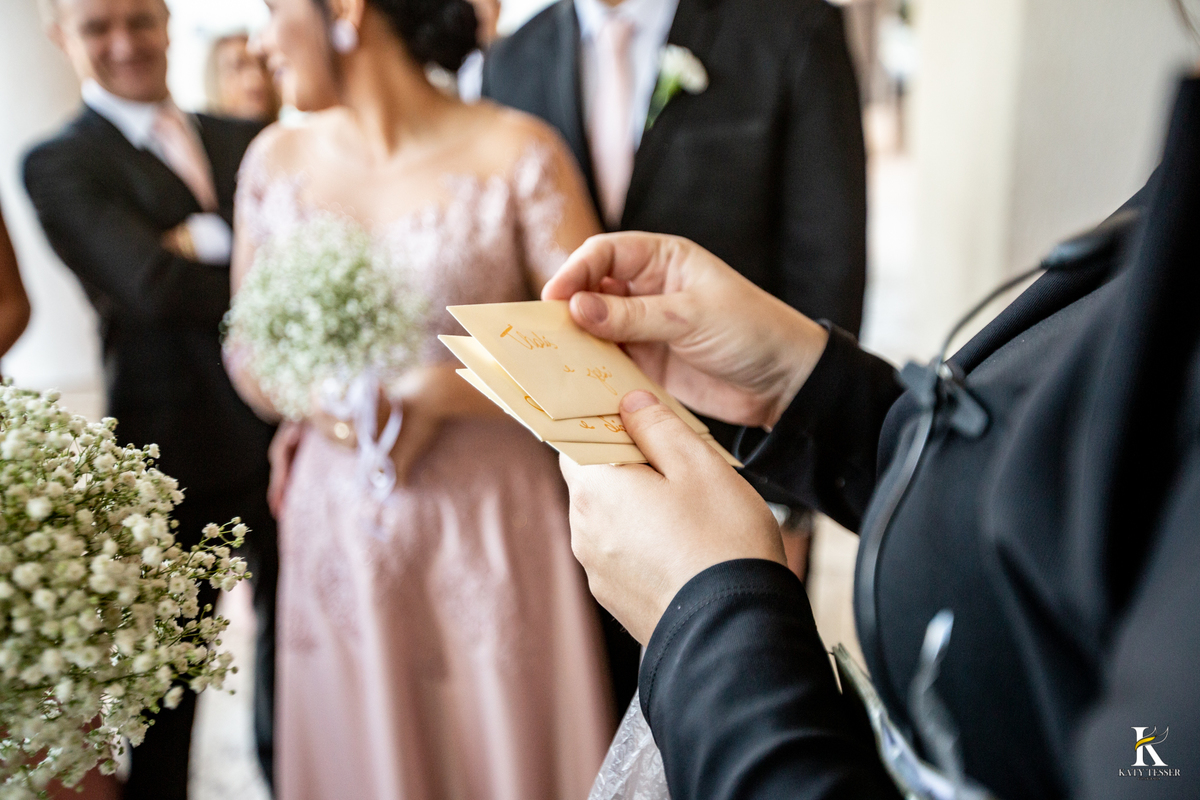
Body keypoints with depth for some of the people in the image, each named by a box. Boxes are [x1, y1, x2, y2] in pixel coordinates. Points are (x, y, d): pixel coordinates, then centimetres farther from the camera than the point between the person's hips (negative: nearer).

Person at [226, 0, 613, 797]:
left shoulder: (516, 153, -10)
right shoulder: (276, 159, 4)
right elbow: (250, 348, 9)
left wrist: (430, 395, -16)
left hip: (489, 528, -3)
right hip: (335, 530, 4)